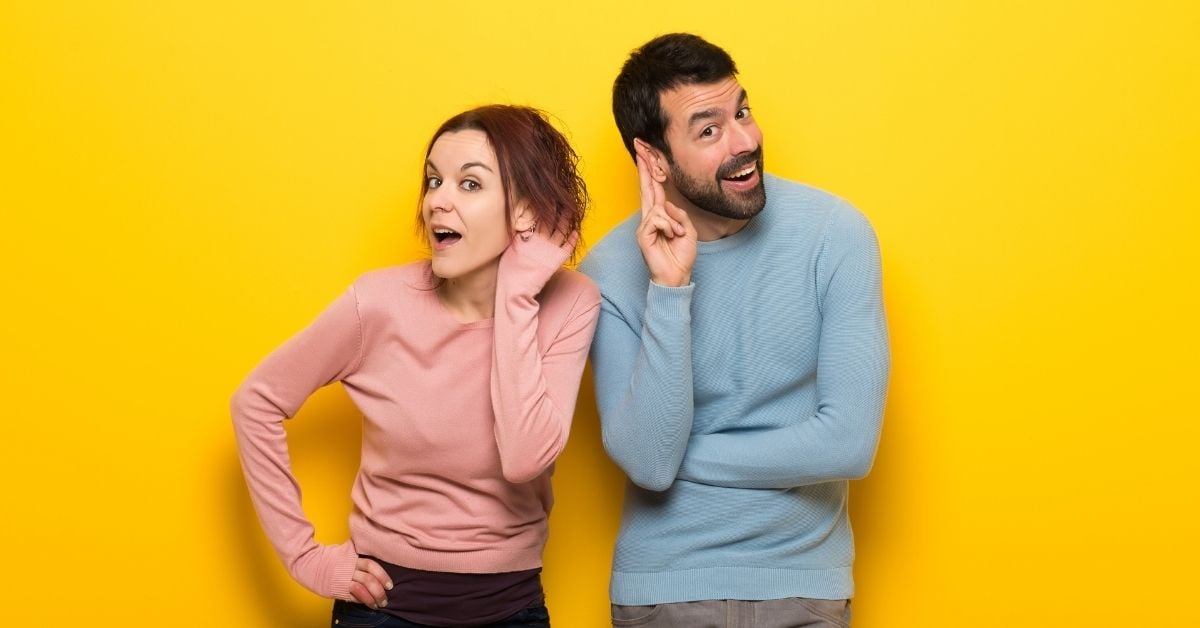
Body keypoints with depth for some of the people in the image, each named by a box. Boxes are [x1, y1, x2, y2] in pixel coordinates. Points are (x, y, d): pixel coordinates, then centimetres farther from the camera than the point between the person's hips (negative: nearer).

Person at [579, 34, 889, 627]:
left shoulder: (834, 232, -12)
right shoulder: (611, 270, -11)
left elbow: (850, 442, -17)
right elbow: (647, 461, -19)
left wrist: (681, 453, -12)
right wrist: (669, 288, -26)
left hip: (803, 578, 0)